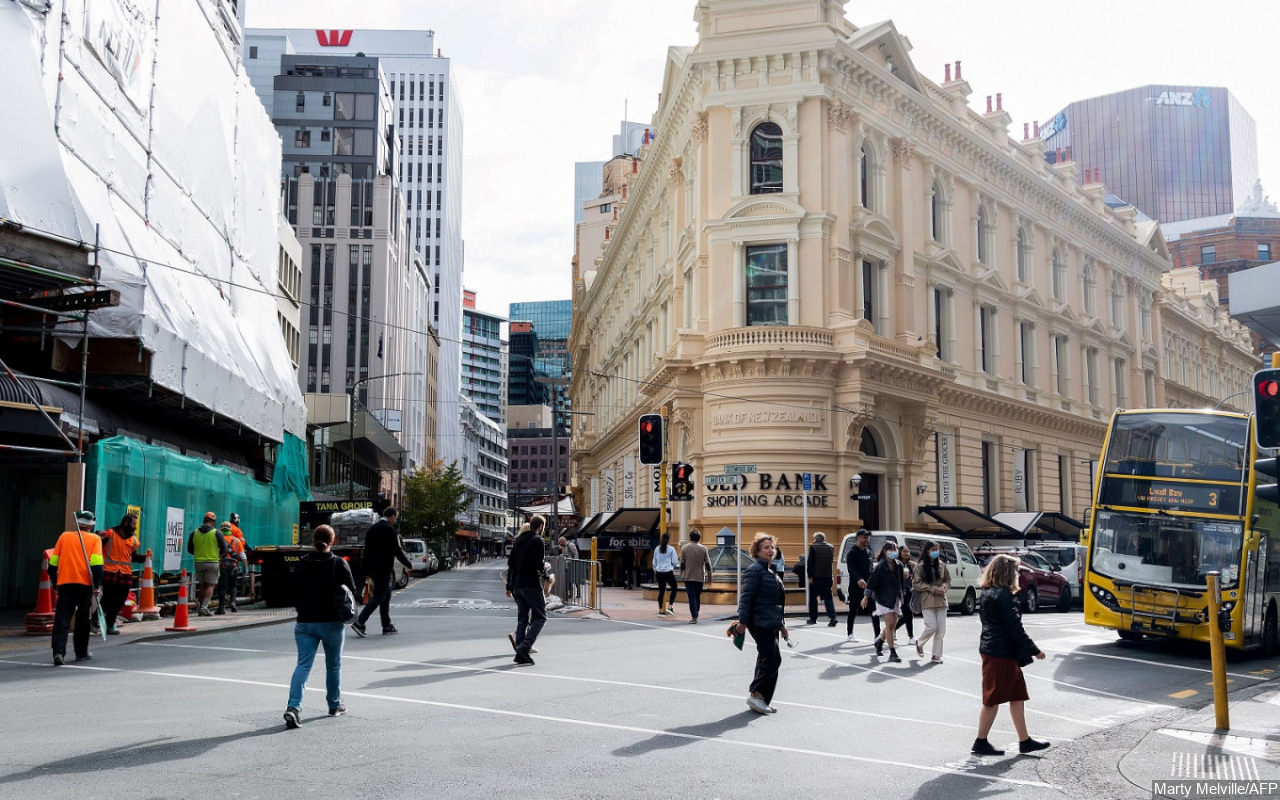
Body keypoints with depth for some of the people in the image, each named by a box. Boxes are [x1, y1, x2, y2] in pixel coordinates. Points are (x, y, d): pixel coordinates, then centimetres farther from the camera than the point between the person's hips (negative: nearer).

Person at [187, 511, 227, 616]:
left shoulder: (194, 533, 5)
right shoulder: (216, 533, -6)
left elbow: (190, 550, 10)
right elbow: (224, 550, -5)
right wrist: (219, 554, 17)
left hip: (199, 563, 4)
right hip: (213, 563, -4)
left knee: (202, 585, 14)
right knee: (211, 586, -1)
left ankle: (201, 607, 17)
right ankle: (204, 607, -14)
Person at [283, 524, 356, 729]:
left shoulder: (301, 564, 1)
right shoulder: (339, 564, -7)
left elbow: (293, 594, 5)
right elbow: (351, 592, -5)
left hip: (304, 622, 2)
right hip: (332, 622, -2)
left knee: (303, 664, -1)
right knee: (333, 665, 15)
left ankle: (293, 706, -18)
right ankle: (335, 705, 27)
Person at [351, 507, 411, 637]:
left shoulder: (372, 528, 12)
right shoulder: (389, 530, -14)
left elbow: (367, 549, 14)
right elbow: (397, 551, -12)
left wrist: (367, 570, 19)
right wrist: (409, 564, 1)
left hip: (372, 568, 9)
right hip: (384, 568, -9)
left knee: (386, 595, 16)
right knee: (378, 597, -5)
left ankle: (387, 626, 18)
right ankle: (359, 623, -13)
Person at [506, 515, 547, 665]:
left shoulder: (518, 541, 15)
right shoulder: (537, 540, -7)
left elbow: (510, 563, 15)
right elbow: (539, 563, -18)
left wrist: (509, 587, 17)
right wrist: (543, 570, 5)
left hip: (517, 585, 7)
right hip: (531, 585, -7)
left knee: (522, 618, 11)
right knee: (540, 617, 0)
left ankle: (521, 655, 7)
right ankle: (524, 647, -15)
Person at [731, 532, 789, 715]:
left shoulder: (771, 571, 20)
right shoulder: (754, 570, -10)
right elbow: (746, 597, -16)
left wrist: (781, 624, 26)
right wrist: (742, 621, -21)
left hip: (771, 624, 10)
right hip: (760, 623, -10)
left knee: (766, 661, 11)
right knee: (773, 659, -13)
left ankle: (760, 699, 17)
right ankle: (757, 695, -6)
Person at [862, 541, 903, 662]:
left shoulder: (898, 566, 5)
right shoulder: (880, 567, -13)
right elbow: (871, 582, -10)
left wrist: (900, 597, 19)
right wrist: (866, 597, -9)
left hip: (895, 598, 6)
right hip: (883, 598, -6)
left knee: (893, 625, 10)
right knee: (889, 624, -11)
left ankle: (880, 642, 34)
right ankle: (892, 653, -9)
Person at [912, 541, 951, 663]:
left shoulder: (941, 565, 8)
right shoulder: (921, 566, -6)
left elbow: (948, 580, 16)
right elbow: (916, 583, -8)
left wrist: (943, 588, -6)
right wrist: (932, 588, -13)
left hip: (941, 600, 5)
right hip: (927, 601, -5)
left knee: (941, 629, 1)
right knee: (932, 626, -11)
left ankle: (936, 655, 11)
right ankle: (919, 643, 19)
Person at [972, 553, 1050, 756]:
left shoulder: (987, 593, 11)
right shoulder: (1002, 595, -19)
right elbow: (1014, 628, -19)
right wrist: (1035, 651, -9)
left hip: (992, 650, 10)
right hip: (1001, 655, -10)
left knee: (1017, 696, 14)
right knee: (992, 700, 0)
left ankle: (1024, 741, 19)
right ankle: (981, 743, 9)